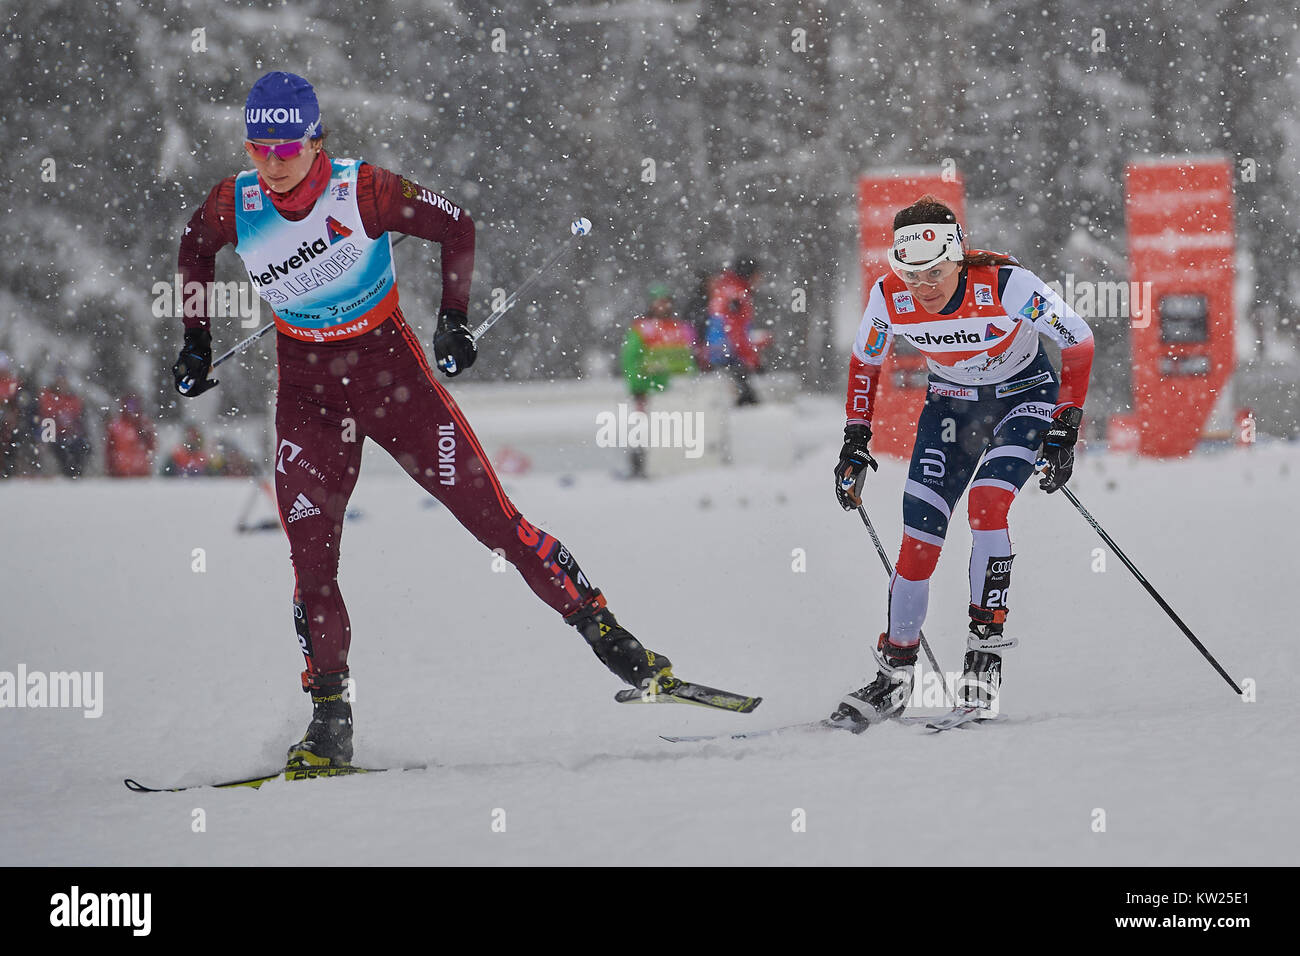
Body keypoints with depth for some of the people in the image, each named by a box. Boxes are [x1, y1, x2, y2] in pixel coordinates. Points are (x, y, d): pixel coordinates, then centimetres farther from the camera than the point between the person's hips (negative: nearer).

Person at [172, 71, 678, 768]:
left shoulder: (363, 191, -19)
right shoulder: (235, 204, -11)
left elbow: (456, 227, -5)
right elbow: (195, 250, 13)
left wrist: (454, 317, -9)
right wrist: (195, 340, 12)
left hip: (390, 368, -2)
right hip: (306, 389, 2)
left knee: (490, 513, -5)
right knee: (311, 556, -9)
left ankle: (606, 635, 4)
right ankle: (330, 720, -2)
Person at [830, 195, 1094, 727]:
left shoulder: (1004, 285, -32)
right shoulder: (890, 298, -21)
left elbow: (1078, 342, -21)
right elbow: (864, 362, 1)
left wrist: (1064, 430, -24)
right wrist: (856, 438, -4)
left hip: (1023, 395, -3)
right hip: (950, 400, 3)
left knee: (985, 505, -28)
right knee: (918, 538, -6)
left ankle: (986, 649, -18)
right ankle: (894, 674, 8)